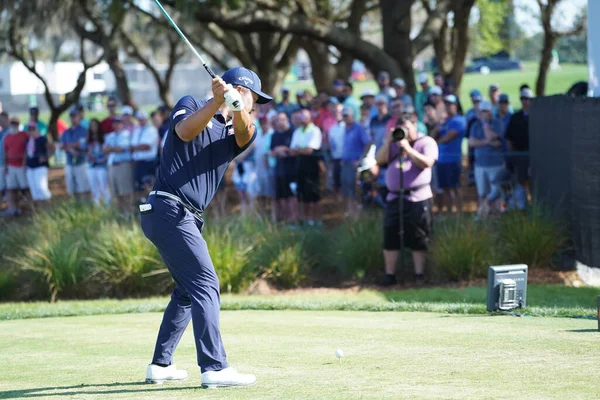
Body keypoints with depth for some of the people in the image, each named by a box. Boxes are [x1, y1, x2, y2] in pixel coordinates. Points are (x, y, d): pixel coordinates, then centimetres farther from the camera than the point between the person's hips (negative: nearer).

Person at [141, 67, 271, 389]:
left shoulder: (235, 130, 17)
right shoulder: (191, 106, 2)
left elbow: (245, 135, -8)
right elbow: (185, 131, -20)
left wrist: (235, 107, -29)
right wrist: (217, 101, -31)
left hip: (186, 217, 9)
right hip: (169, 209, -9)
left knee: (188, 290, 18)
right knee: (205, 285, -14)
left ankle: (160, 365, 25)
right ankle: (214, 369, -20)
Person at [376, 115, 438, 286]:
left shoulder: (426, 142, 3)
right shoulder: (394, 144, 18)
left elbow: (427, 163, -14)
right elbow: (380, 160, 7)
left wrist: (408, 148, -17)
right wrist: (388, 142, -4)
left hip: (417, 198, -5)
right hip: (394, 197, 5)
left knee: (418, 238, -2)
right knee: (390, 236, 2)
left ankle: (419, 275, 5)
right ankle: (389, 275, 7)